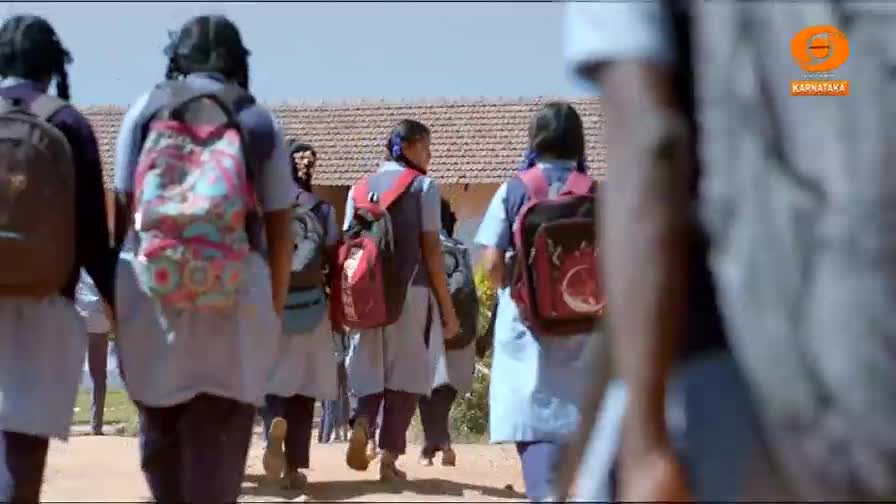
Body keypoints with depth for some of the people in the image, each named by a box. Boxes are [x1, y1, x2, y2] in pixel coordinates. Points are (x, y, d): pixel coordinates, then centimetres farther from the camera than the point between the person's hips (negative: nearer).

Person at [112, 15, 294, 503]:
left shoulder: (146, 109, 6)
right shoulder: (260, 120, 8)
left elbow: (124, 206, 3)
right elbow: (280, 228, 8)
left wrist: (116, 288, 11)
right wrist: (276, 307, 16)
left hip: (151, 284, 0)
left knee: (160, 430, 14)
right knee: (219, 440, 3)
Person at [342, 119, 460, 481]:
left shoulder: (360, 188, 11)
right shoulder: (423, 186, -1)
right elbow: (431, 250, -6)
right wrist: (447, 308, -2)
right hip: (412, 293, -4)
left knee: (371, 370, 13)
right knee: (405, 373, 4)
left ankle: (361, 424, -15)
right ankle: (389, 457, 0)